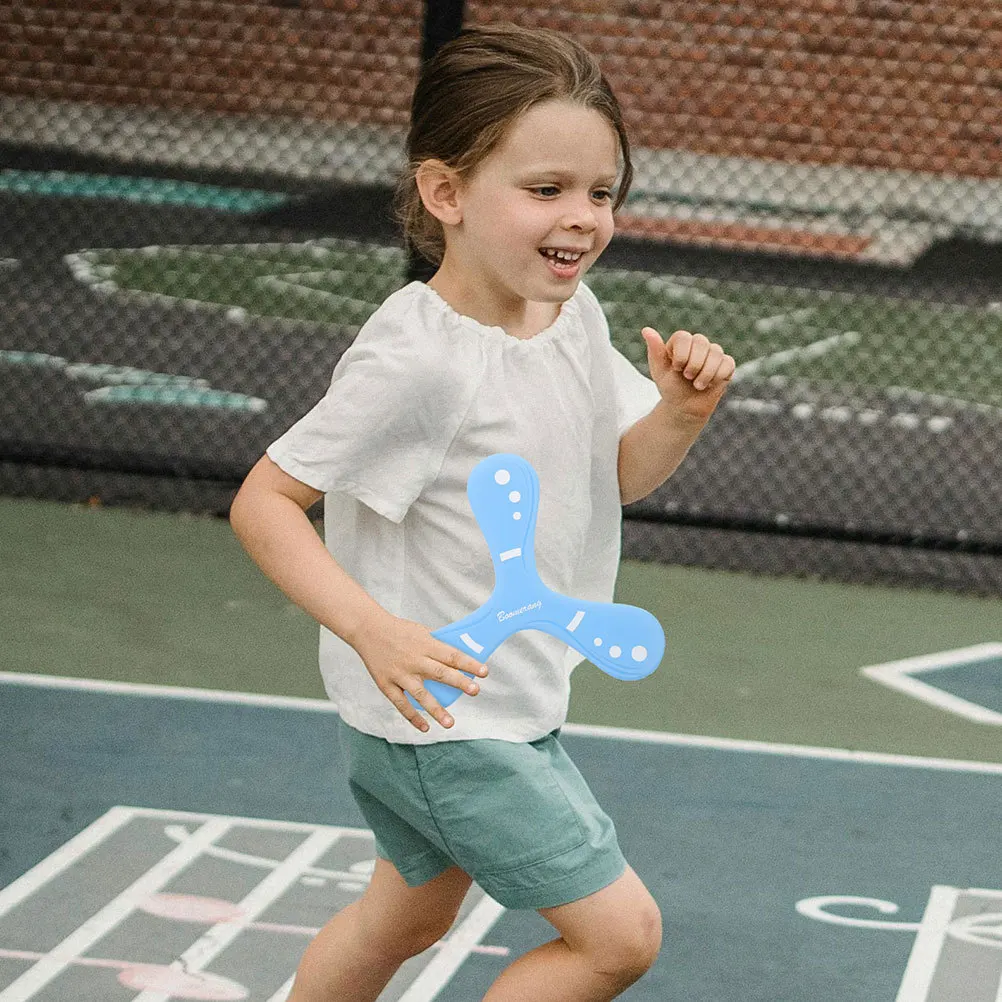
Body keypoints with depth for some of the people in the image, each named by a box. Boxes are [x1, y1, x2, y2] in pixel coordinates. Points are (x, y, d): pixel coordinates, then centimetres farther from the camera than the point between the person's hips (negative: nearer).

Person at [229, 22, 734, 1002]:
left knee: (411, 913, 26)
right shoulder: (417, 361, -26)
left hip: (511, 702, 9)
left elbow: (625, 472, 11)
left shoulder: (575, 317, 0)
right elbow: (264, 502, -22)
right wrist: (370, 628, -35)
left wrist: (680, 409, -11)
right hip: (440, 711, -9)